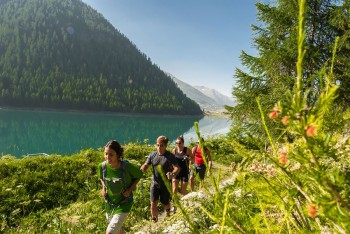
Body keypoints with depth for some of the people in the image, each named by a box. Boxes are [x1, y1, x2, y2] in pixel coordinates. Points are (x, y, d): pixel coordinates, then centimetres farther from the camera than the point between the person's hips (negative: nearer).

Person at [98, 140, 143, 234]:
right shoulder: (102, 166, -16)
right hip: (109, 202, 5)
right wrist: (103, 188, -9)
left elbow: (139, 175, -7)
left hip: (124, 203, -4)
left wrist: (130, 189, -17)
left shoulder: (127, 167, -27)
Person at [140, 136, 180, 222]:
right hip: (154, 183, 2)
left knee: (165, 204, 13)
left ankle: (168, 211, 48)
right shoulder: (152, 155, -3)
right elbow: (145, 166, 2)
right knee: (153, 203, -2)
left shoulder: (170, 156, -14)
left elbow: (177, 168, -20)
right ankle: (154, 220, 19)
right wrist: (140, 171, -20)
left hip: (165, 184, -2)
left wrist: (172, 174, -42)